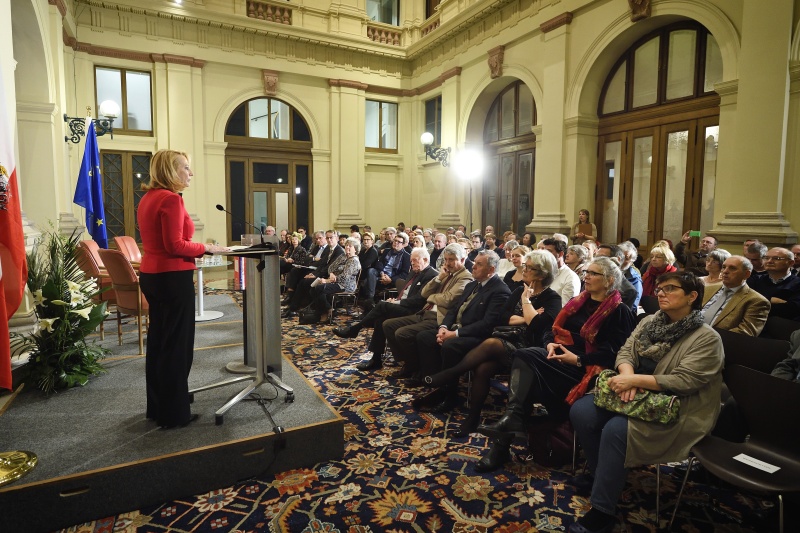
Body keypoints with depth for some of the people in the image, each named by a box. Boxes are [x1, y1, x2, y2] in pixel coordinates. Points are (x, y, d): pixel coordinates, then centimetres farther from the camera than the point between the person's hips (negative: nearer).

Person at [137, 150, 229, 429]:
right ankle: (174, 414, 11)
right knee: (176, 345, 0)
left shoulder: (148, 198, 13)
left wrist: (197, 248, 14)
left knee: (158, 341, 16)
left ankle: (157, 407, 28)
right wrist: (206, 248, -10)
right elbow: (175, 246, -21)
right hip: (172, 277, -10)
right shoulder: (171, 199, -16)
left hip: (151, 275, 10)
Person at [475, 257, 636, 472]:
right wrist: (550, 344, -4)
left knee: (525, 360, -29)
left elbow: (612, 352, -10)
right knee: (523, 356, -26)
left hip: (583, 367, -6)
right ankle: (512, 419, -31)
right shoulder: (577, 302, 21)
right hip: (558, 356, 6)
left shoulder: (619, 312, 1)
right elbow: (553, 330, 18)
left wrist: (578, 359, -20)